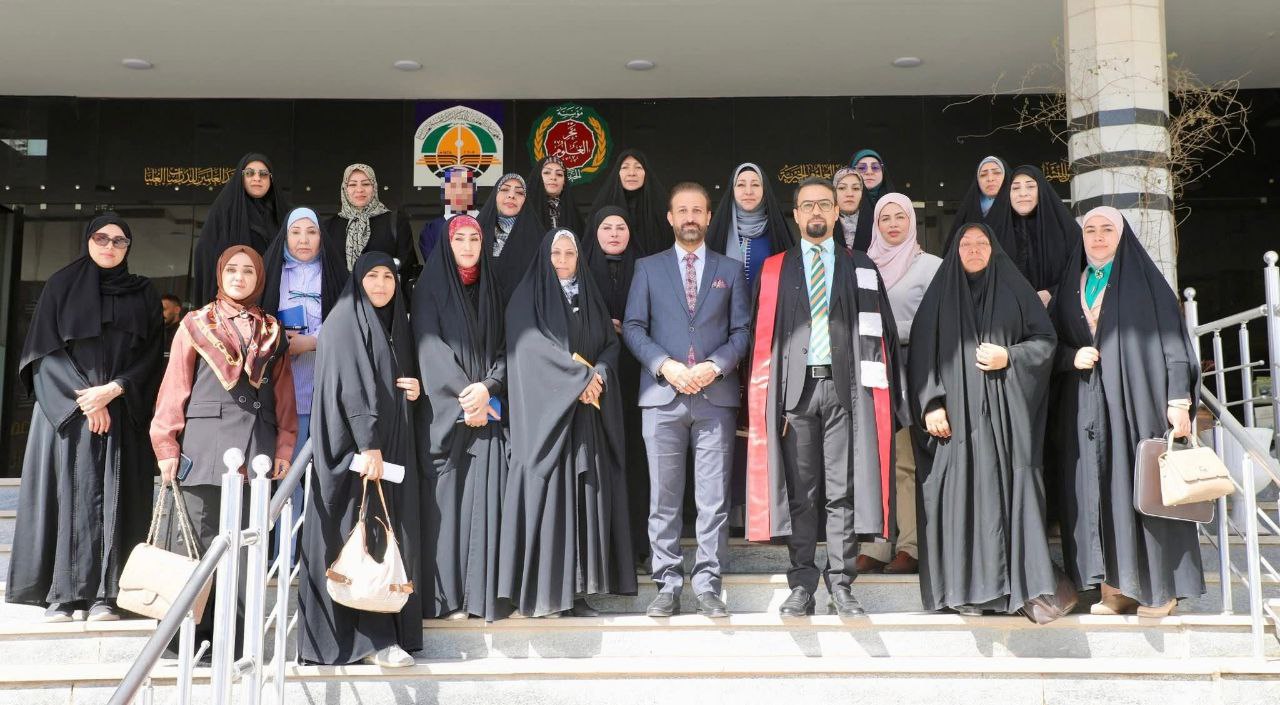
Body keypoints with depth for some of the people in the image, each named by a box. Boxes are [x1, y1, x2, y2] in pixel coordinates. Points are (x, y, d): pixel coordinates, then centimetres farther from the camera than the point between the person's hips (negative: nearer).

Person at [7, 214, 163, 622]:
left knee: (113, 500, -4)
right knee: (67, 494, -5)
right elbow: (45, 348, 0)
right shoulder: (62, 286, 7)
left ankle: (104, 594, -5)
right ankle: (62, 594, -4)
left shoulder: (143, 294, 11)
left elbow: (151, 355, 4)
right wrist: (85, 399, -11)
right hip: (67, 411, -1)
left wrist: (114, 390, -12)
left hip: (123, 413, 1)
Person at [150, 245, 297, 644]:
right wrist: (167, 446, -2)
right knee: (197, 540, -4)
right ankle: (192, 636, 2)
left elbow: (284, 395, 13)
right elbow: (174, 388, 5)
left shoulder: (272, 332, 16)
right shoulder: (196, 325, 10)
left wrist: (284, 448, 4)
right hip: (204, 444, -2)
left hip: (256, 447, 2)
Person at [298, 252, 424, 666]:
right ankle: (369, 637, -7)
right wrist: (368, 445, -24)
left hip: (392, 445, 8)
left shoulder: (394, 325, 18)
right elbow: (350, 386, -17)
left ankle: (387, 629, 8)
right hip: (354, 444, -8)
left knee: (387, 534, 5)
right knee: (359, 535, -7)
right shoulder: (344, 322, -6)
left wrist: (415, 390, 3)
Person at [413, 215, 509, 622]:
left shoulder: (491, 291, 16)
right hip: (443, 412, -3)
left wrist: (487, 388, -9)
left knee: (485, 498, -3)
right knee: (445, 498, -5)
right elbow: (430, 347, -6)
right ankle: (445, 594, -1)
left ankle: (482, 592, 0)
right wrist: (464, 397, -13)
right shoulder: (430, 290, 4)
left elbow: (503, 349, 9)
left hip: (488, 409, 3)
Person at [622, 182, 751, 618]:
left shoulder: (730, 270, 13)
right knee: (664, 500, 2)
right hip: (663, 397, 0)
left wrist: (716, 366, -9)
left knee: (714, 499, -1)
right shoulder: (648, 268, 12)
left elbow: (742, 330, 8)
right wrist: (665, 365, -10)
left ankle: (708, 586, 6)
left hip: (716, 396, 0)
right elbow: (633, 327, 5)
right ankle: (668, 587, 8)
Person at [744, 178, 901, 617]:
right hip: (796, 387, 0)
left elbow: (880, 332, 7)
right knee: (799, 493, 3)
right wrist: (770, 397, -2)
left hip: (844, 387, 0)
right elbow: (766, 336, 7)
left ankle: (841, 587, 7)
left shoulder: (861, 268, 12)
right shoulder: (775, 269, 11)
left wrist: (880, 393, -3)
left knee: (843, 492, 0)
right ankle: (802, 586, 9)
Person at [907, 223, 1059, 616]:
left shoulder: (1014, 291, 11)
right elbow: (922, 352, 3)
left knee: (1008, 491, -4)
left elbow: (1046, 340, 10)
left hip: (1006, 413, 0)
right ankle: (966, 588, 0)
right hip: (956, 412, 0)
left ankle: (1018, 584, -1)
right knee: (961, 492, -4)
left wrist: (1010, 357, -7)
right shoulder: (940, 295, 10)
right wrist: (930, 404, -7)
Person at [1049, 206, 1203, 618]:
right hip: (1086, 408, 4)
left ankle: (1160, 587, 4)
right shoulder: (1071, 287, 15)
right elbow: (1051, 341, 17)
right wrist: (1072, 356, -6)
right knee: (1097, 493, -1)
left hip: (1134, 399, -4)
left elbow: (1172, 340, -3)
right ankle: (1116, 587, 4)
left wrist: (1179, 401, -12)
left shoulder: (1143, 280, 3)